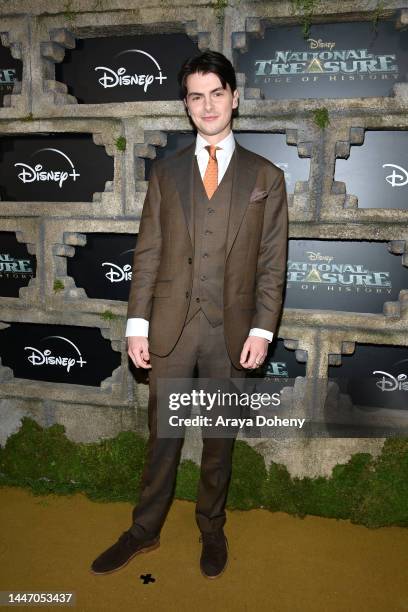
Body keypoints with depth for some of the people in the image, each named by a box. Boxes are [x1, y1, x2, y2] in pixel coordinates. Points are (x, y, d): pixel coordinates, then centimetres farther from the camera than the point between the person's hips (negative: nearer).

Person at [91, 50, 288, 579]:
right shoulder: (166, 172, 7)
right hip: (170, 326, 1)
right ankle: (145, 531, 33)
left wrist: (262, 329, -7)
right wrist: (137, 323, -3)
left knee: (220, 437, 14)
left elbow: (273, 262, 1)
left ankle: (212, 530, 36)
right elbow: (147, 253, 3)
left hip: (231, 331, 0)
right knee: (163, 435, 13)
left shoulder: (266, 177, 3)